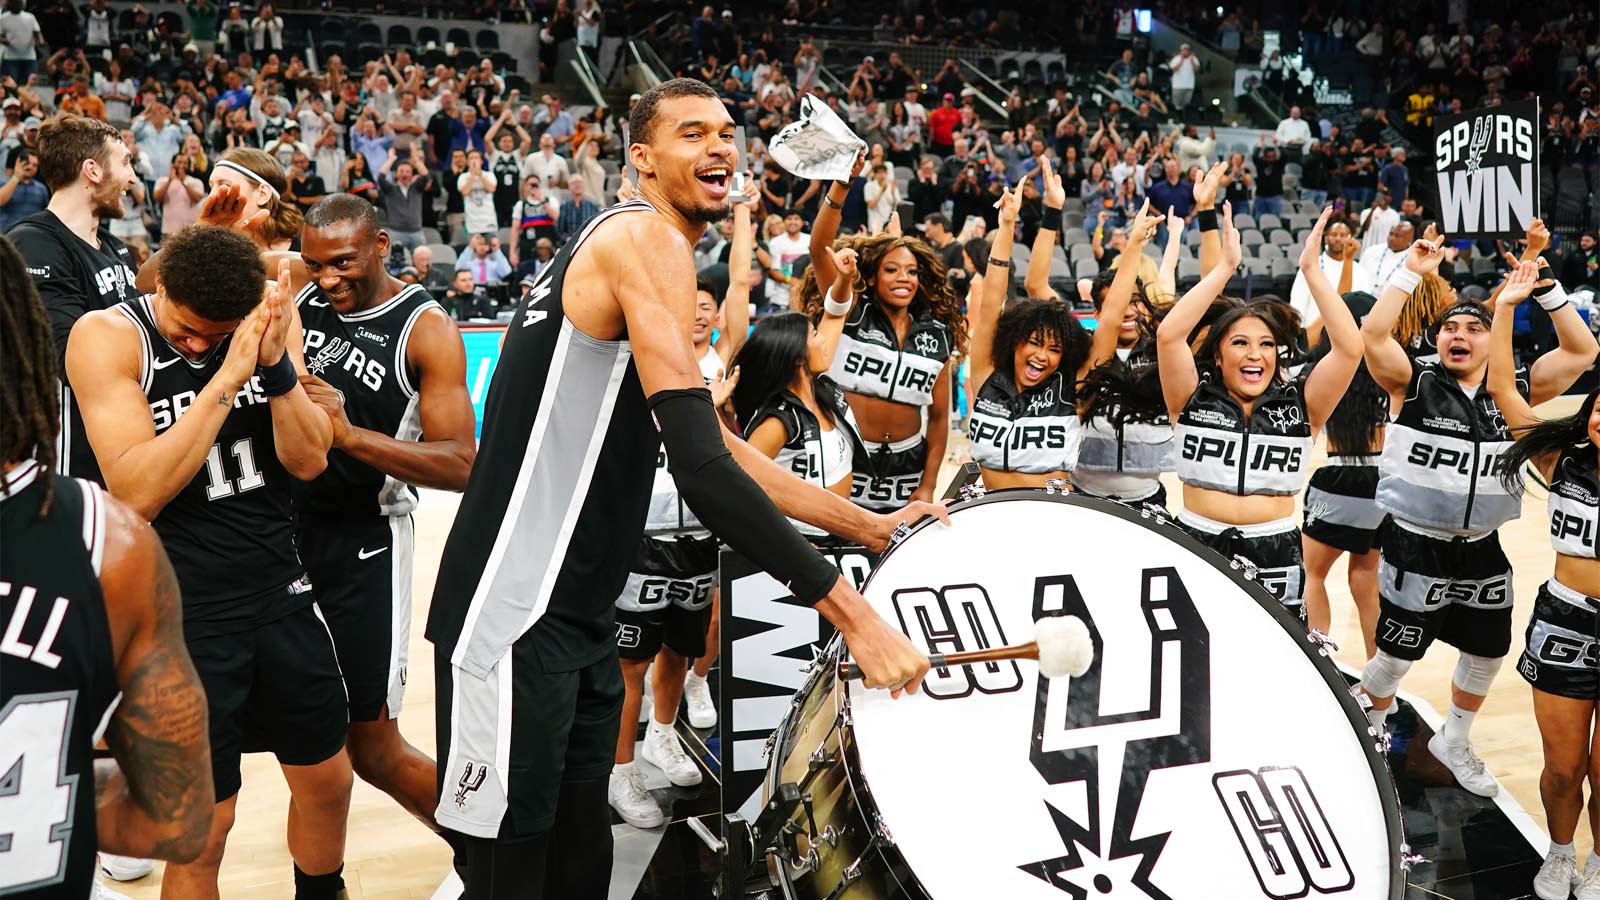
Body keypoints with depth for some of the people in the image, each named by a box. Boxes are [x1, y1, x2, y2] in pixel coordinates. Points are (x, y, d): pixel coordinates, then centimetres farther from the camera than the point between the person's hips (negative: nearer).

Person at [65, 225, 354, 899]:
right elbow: (136, 492, -24)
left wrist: (276, 364, -22)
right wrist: (229, 375, -29)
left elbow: (308, 461, -6)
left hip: (280, 594, 4)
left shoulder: (271, 321, -3)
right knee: (202, 826, 4)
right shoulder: (107, 336, -14)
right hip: (182, 613, -4)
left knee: (327, 778, 18)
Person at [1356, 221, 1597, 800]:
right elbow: (1372, 335, -26)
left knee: (1487, 652, 18)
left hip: (1482, 548, 4)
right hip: (1415, 546, -4)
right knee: (1396, 654, 7)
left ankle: (1453, 743, 42)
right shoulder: (1415, 384, -10)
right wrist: (1413, 272, -26)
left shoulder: (1514, 392, -1)